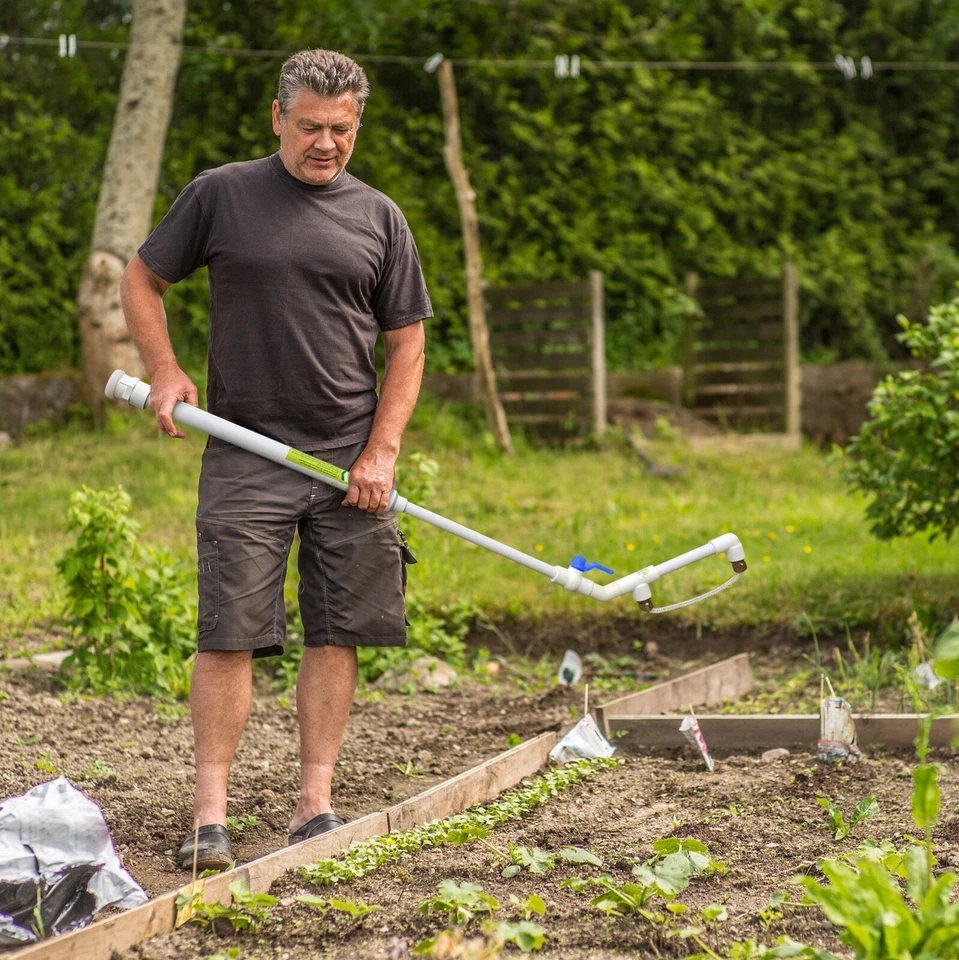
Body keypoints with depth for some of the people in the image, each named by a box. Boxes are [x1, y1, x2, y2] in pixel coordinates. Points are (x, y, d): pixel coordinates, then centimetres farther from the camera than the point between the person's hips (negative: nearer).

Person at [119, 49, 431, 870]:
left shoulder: (379, 219, 9)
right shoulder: (221, 196, 3)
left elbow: (406, 344, 10)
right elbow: (141, 282, 12)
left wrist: (381, 451, 0)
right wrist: (164, 372, -2)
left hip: (348, 462, 2)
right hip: (245, 456, -2)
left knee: (335, 635, 4)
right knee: (231, 634, -6)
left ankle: (316, 804, 11)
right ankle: (211, 813, -3)